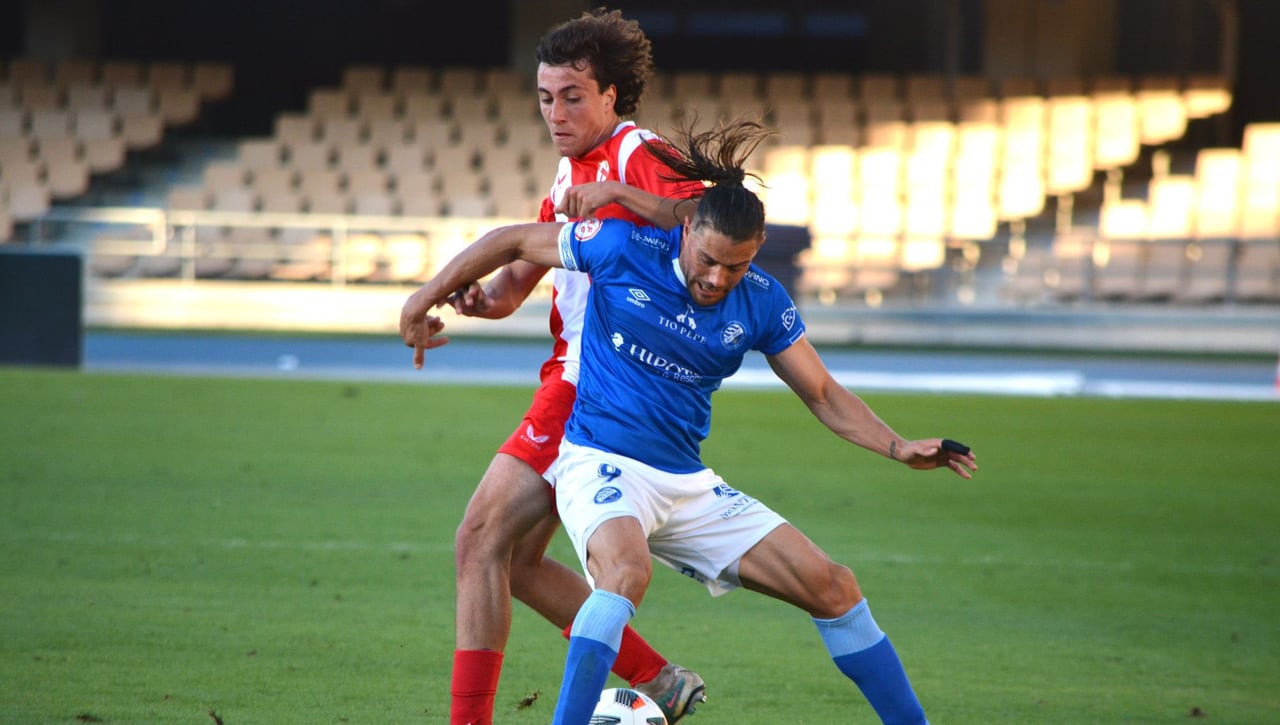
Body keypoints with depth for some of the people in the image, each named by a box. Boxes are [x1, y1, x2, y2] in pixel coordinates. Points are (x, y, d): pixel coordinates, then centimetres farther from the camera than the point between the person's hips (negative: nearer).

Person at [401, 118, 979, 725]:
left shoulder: (761, 303, 0)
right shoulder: (625, 249, -10)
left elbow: (824, 395, 9)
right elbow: (514, 242, 3)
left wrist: (898, 448, -5)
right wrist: (427, 298, 5)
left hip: (688, 485, 5)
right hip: (601, 464, -5)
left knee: (831, 586, -1)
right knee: (627, 571, -39)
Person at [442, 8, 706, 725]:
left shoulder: (637, 155, -10)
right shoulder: (572, 170, 19)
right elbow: (521, 272, 18)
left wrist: (619, 193, -35)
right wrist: (484, 296, -4)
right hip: (574, 378, 10)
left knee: (483, 539, -13)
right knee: (517, 562, 11)